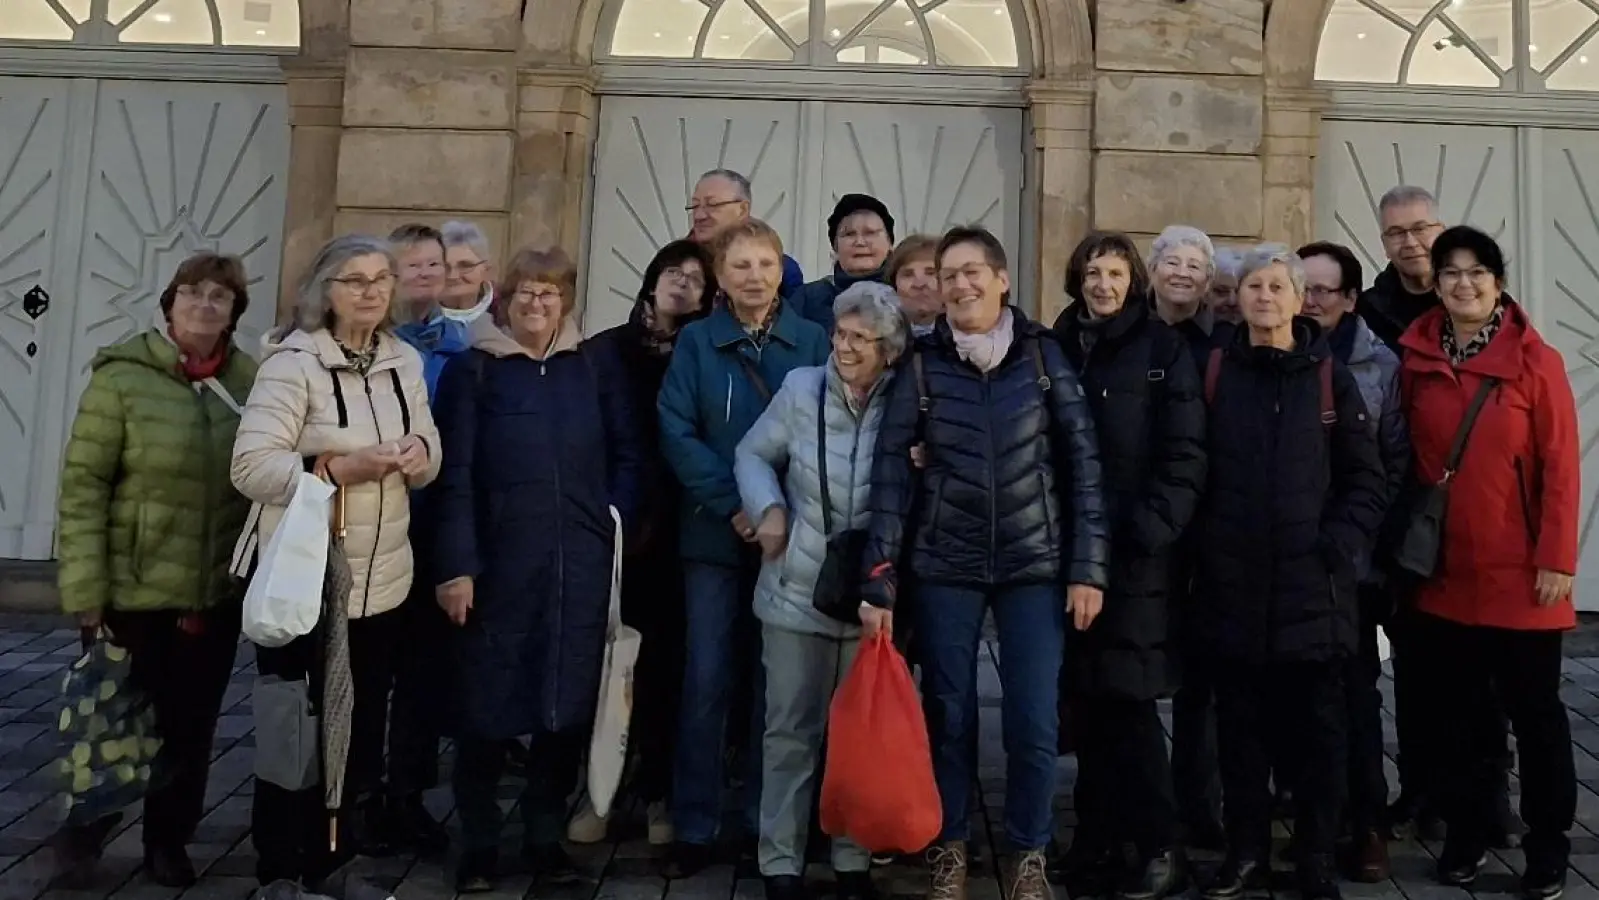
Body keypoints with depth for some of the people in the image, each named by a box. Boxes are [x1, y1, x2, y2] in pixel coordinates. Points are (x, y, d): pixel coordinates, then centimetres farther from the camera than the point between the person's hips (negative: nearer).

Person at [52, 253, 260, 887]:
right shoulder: (123, 375, -8)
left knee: (192, 728, 13)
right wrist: (85, 589, -11)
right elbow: (82, 485, -8)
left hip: (219, 595, 3)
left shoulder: (250, 380, 1)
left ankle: (169, 840, 33)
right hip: (135, 593, -3)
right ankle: (89, 822, 37)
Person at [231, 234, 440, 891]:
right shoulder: (293, 361, -11)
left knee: (363, 732, 16)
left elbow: (428, 449, 12)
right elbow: (251, 467, -18)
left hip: (382, 584, 6)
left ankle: (336, 865, 34)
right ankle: (281, 871, 25)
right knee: (294, 737, 6)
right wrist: (343, 468, -28)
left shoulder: (405, 362, 7)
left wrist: (420, 453, -10)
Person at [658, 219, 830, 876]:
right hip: (715, 532, -1)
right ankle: (693, 827, 13)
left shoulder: (812, 341, 4)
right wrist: (733, 505, -15)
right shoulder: (695, 342, 2)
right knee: (707, 680, 1)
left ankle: (768, 820, 22)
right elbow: (676, 433, -6)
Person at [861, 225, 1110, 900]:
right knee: (949, 715, 7)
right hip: (944, 568, 0)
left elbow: (1082, 460, 1)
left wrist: (1088, 567, -5)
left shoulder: (1042, 353, 2)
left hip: (1035, 566, 0)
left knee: (1034, 723, -1)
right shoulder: (922, 366, 1)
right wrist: (879, 581, -8)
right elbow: (891, 474, -3)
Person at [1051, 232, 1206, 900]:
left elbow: (1184, 456, -6)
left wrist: (1146, 533, -15)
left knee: (1128, 701, -3)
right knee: (1088, 701, 8)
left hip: (1136, 553, -4)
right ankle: (1100, 843, 20)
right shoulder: (1056, 347, 11)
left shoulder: (1163, 350, 1)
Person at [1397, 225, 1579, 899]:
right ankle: (1468, 832, 26)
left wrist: (1556, 559, -11)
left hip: (1520, 574, -3)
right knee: (1456, 712, 11)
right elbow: (1409, 460, 7)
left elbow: (1561, 465, -7)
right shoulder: (1417, 359, 3)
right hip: (1444, 573, 3)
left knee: (1534, 712, 8)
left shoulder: (1536, 361, -5)